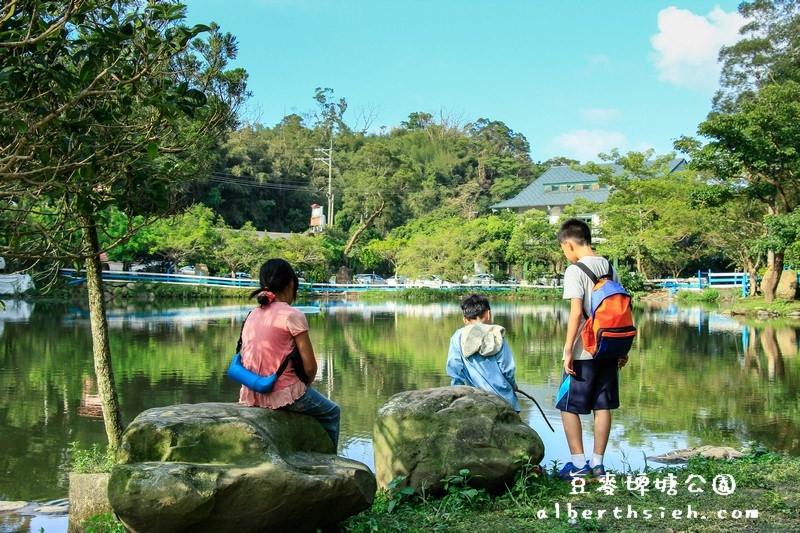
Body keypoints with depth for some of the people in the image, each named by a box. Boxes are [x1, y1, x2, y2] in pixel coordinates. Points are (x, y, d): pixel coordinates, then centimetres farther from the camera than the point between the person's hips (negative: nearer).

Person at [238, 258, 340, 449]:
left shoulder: (252, 315, 7)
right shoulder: (292, 315, -13)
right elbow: (310, 367, -14)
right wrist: (306, 384, 8)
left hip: (251, 395, 7)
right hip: (283, 394, -7)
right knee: (332, 413, 21)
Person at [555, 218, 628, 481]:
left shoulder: (575, 270, -12)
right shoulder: (610, 267, 8)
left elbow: (576, 313, -19)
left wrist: (568, 350, -15)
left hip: (584, 352, -6)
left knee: (568, 406, 5)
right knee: (603, 406, 10)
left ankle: (578, 464, 4)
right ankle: (597, 463, 15)